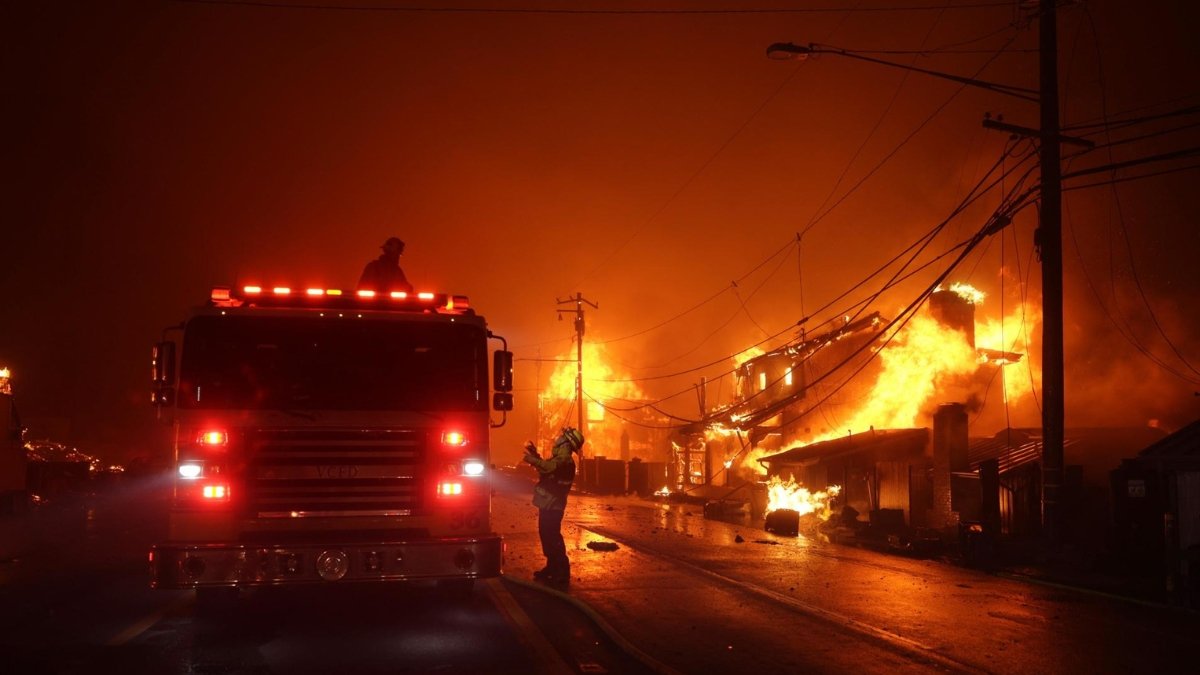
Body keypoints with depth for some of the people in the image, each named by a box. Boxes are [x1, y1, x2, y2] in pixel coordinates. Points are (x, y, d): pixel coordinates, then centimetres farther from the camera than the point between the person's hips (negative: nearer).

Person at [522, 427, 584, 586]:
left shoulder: (564, 460, -20)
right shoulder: (560, 458, 14)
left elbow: (549, 467, -39)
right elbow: (546, 469, 28)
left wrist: (531, 458, -36)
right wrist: (535, 454, 20)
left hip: (552, 506, -11)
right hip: (548, 504, 11)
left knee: (553, 538, -10)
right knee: (547, 536, 19)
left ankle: (562, 573, -8)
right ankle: (552, 568, 31)